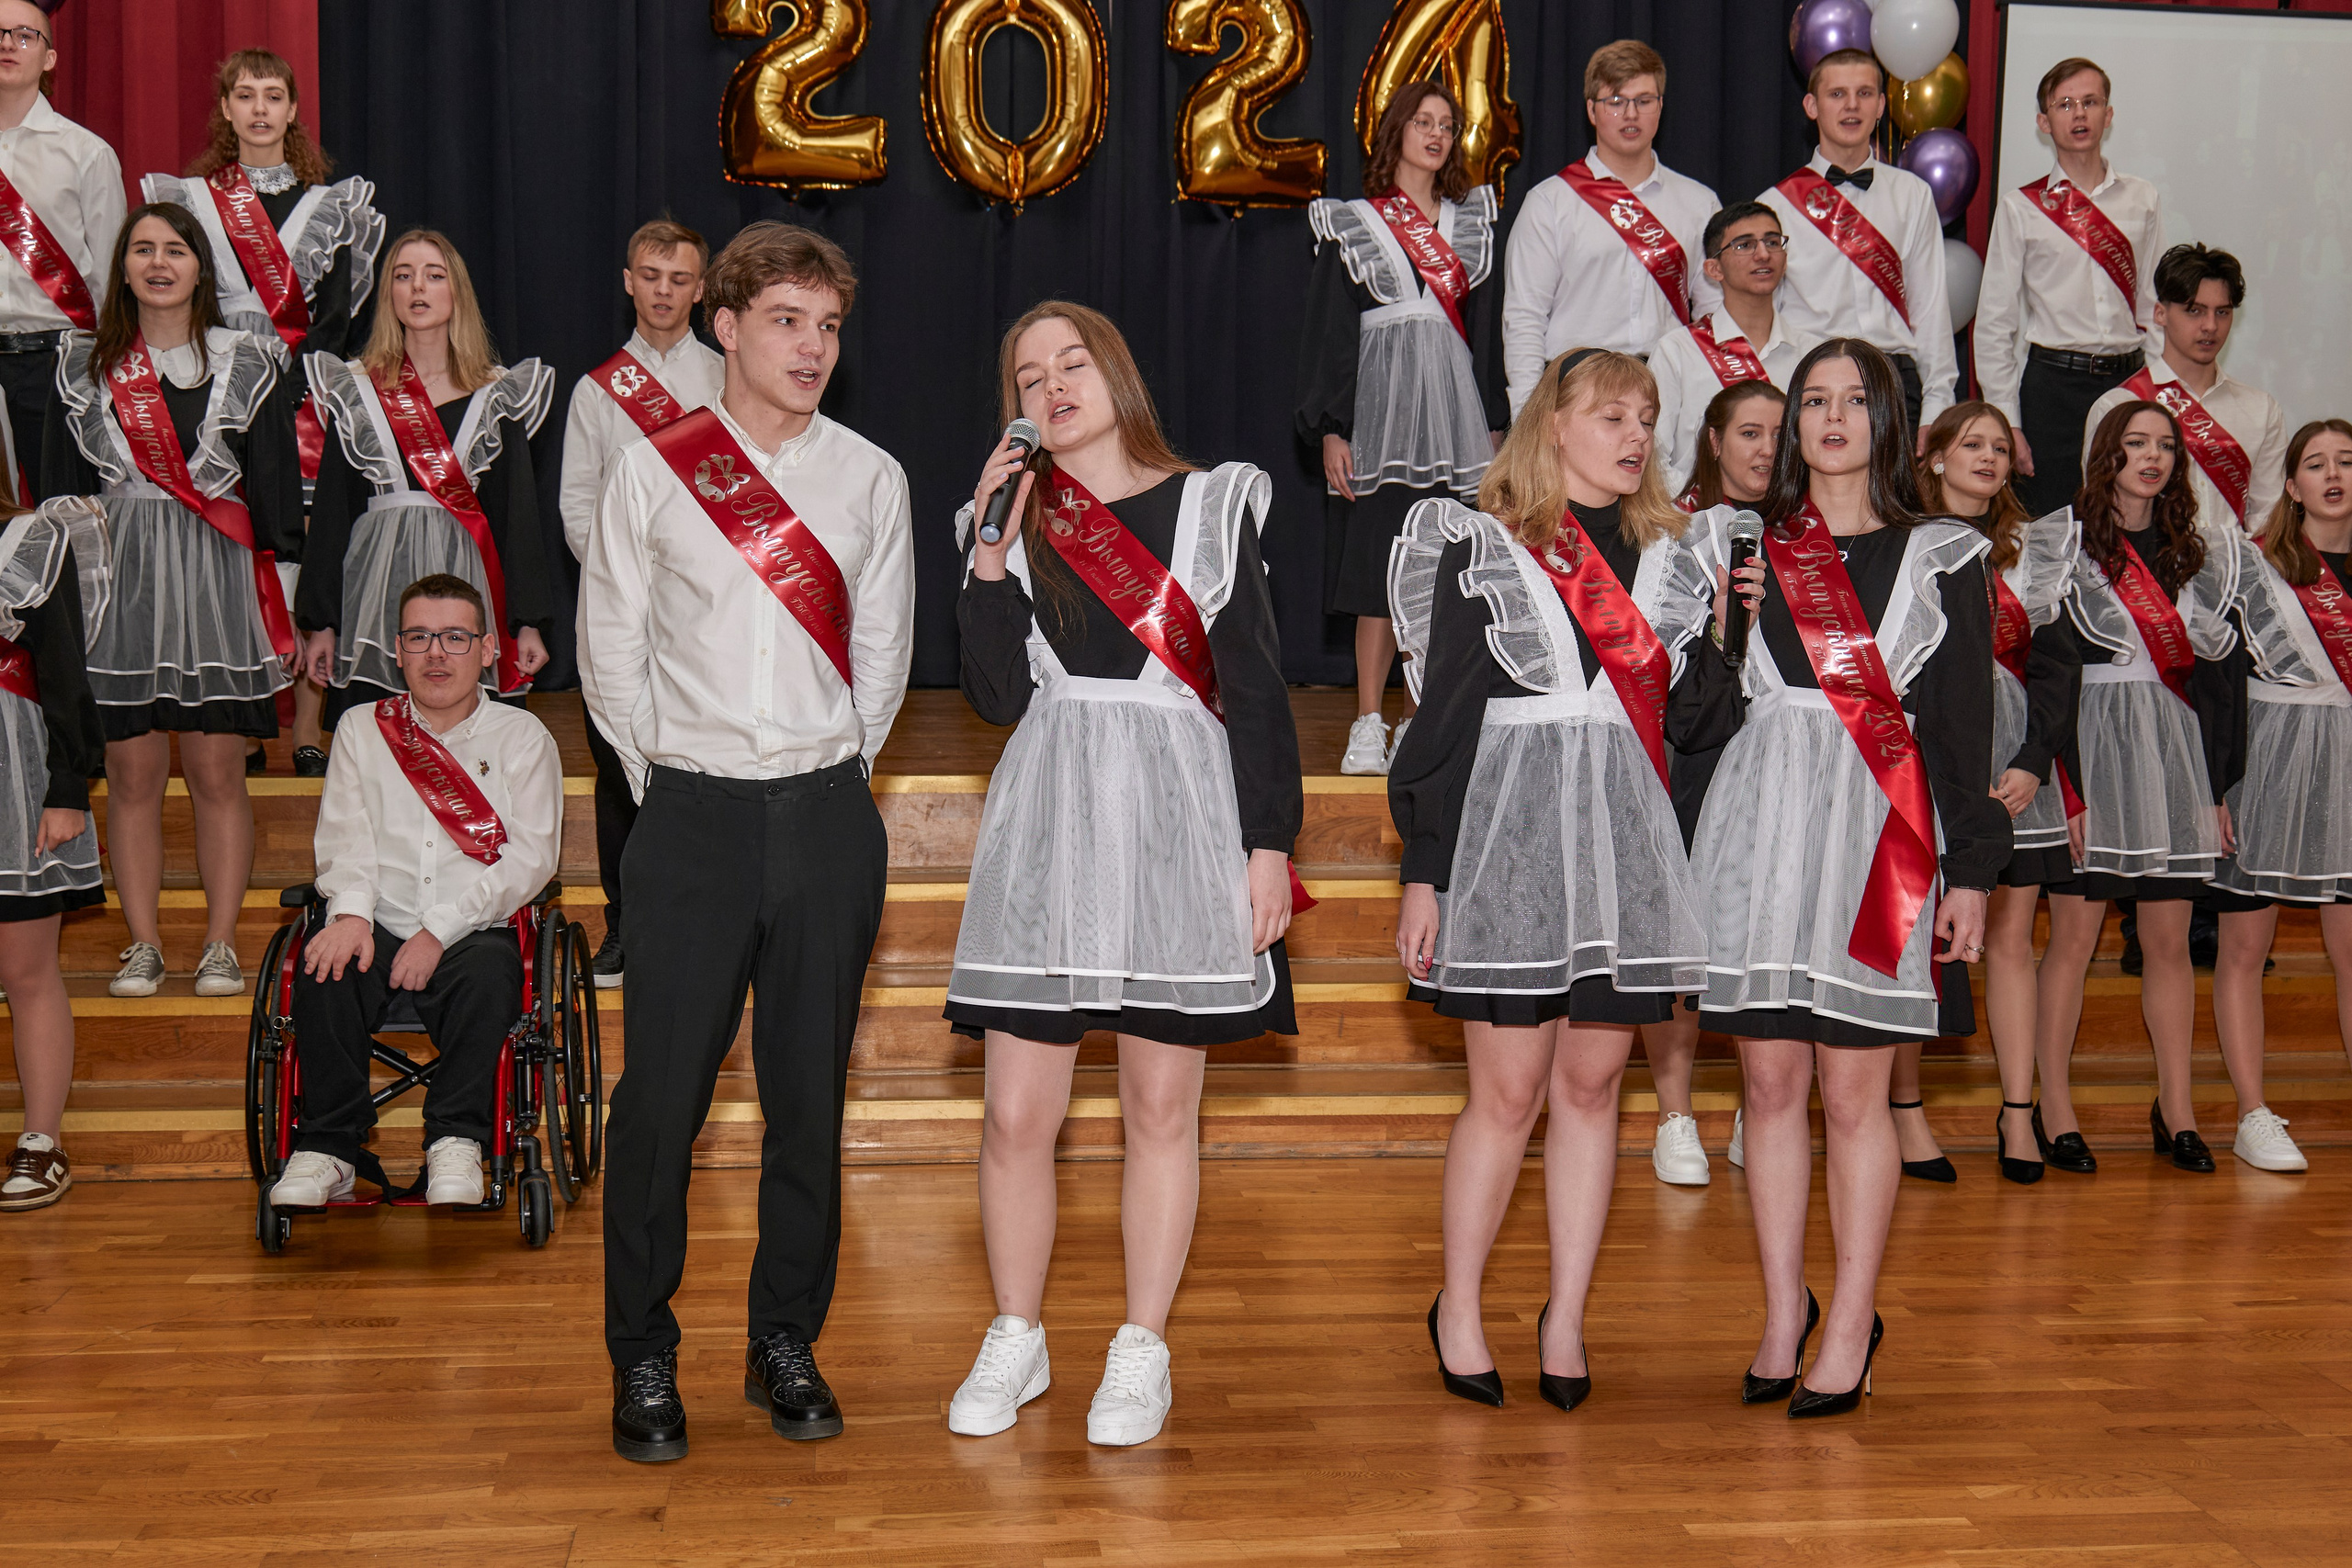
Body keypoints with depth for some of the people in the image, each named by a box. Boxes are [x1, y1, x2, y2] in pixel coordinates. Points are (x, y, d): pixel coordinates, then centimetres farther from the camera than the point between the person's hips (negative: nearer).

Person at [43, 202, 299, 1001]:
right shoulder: (83, 366, 9)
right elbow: (63, 490, 11)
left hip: (218, 579, -1)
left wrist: (284, 599, 0)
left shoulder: (244, 364, 5)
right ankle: (143, 944, 13)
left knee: (217, 771, 1)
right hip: (120, 583, 1)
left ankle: (221, 945, 9)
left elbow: (275, 485, 5)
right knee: (131, 772, 4)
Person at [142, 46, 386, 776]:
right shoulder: (192, 199, 11)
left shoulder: (329, 205, 9)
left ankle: (308, 734, -1)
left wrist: (284, 390, -10)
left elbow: (336, 320, 3)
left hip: (305, 404, 0)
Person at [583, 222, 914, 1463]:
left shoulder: (869, 478, 6)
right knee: (661, 1092, -1)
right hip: (693, 815, -2)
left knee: (810, 1093, 8)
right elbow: (609, 647, 5)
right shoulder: (652, 473, 1)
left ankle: (787, 1341, 22)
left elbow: (882, 649, 11)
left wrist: (835, 779, 9)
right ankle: (642, 1360, 14)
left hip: (828, 815, 2)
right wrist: (664, 777, 4)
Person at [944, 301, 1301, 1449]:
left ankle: (1141, 1352, 19)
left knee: (1161, 1106, 6)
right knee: (1017, 1113, 1)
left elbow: (1256, 686, 3)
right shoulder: (1018, 518, 9)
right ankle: (1016, 1337, 20)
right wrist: (992, 554, -8)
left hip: (1181, 824, -1)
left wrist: (1270, 839, -3)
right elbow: (1000, 697, -1)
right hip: (1049, 826, 1)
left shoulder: (1212, 506, 5)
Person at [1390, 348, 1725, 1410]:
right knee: (1510, 1092, -1)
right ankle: (1459, 1305, 17)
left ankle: (1567, 1315, 18)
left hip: (1626, 844, 4)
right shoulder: (1484, 550, 1)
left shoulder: (1662, 557, 15)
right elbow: (1444, 717, -2)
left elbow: (1693, 718, 13)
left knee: (1593, 1084, 7)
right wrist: (1422, 873, -5)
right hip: (1510, 840, -4)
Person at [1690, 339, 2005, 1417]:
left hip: (1877, 838, -2)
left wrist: (1971, 869, -1)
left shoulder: (1942, 557, 8)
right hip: (1760, 826, 2)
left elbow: (1964, 724, 5)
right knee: (1771, 1083, 5)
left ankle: (1851, 1323, 11)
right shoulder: (1744, 547, 13)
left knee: (1854, 1091, -1)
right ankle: (1784, 1310, 18)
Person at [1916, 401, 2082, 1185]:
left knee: (2011, 937, 4)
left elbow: (2057, 663, 6)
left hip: (2017, 757, 3)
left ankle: (2018, 1113, 9)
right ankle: (1906, 1111, 8)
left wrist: (2033, 761, -6)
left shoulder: (2033, 549, 13)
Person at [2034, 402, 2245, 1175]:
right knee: (2074, 933, -2)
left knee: (2169, 939, 6)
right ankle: (2054, 1107, 7)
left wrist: (2219, 785, 8)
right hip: (2092, 742, -4)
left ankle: (2176, 1109, 14)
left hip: (2178, 754, 4)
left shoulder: (2200, 557, 13)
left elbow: (2223, 673, 13)